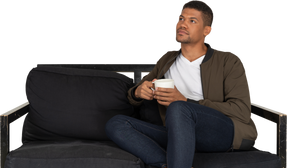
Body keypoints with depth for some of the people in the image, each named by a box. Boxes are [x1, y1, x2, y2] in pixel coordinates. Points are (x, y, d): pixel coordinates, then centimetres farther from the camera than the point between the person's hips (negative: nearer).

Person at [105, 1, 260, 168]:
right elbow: (133, 98, 28)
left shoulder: (228, 60, 5)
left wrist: (185, 102, -16)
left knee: (178, 108, -36)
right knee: (115, 124, -14)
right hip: (184, 137, 6)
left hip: (229, 133, -5)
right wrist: (138, 93, -1)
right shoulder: (166, 60, 21)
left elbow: (242, 112, -8)